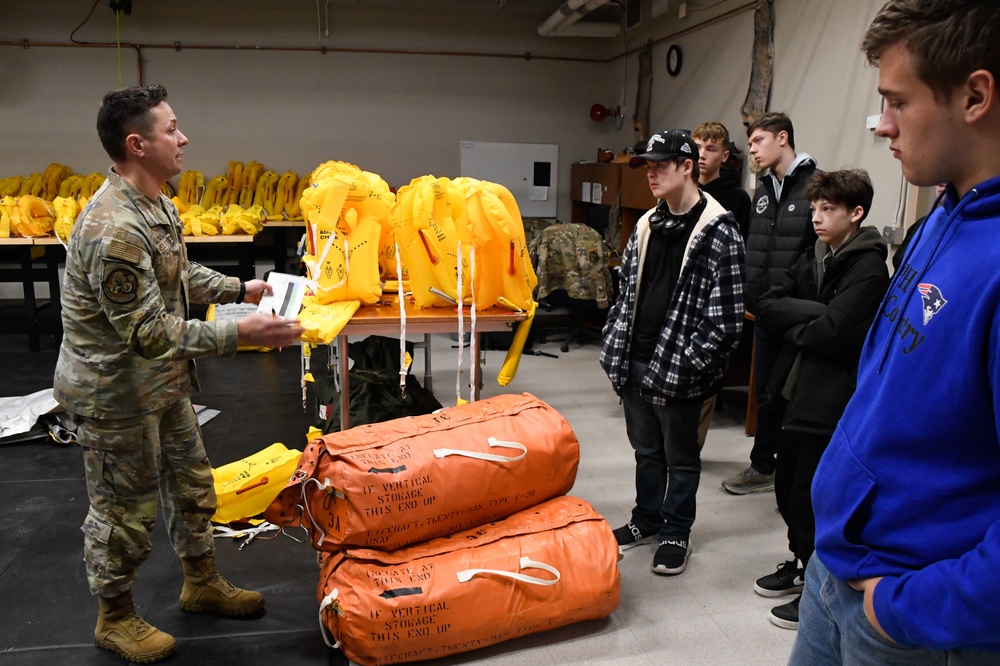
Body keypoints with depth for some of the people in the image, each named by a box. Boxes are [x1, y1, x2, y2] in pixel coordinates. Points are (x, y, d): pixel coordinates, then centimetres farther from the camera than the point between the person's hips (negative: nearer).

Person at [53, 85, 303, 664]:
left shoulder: (156, 204, 3)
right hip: (115, 391, -9)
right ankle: (116, 618, 32)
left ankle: (202, 582, 41)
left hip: (163, 380, 10)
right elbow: (150, 333, -30)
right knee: (126, 508, 9)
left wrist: (241, 289, 9)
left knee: (192, 483, 21)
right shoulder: (114, 230, -31)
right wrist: (240, 334, -29)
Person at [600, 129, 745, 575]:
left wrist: (690, 363, -18)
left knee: (680, 456, 11)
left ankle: (676, 533, 28)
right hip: (636, 361, 7)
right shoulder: (647, 225, 10)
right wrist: (614, 345, 8)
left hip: (678, 368, -6)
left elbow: (726, 314, -16)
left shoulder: (719, 231, -13)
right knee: (646, 449, 20)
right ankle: (646, 521, 38)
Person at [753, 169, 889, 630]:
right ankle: (801, 563, 39)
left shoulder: (869, 270, -14)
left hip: (833, 403, -8)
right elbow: (767, 306, 0)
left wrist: (792, 325, -7)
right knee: (787, 485, 18)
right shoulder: (815, 261, 11)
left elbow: (831, 332, -24)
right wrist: (812, 314, -15)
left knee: (811, 497, 3)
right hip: (798, 391, 8)